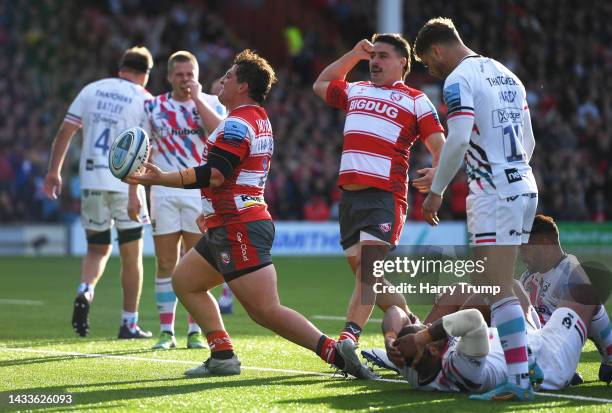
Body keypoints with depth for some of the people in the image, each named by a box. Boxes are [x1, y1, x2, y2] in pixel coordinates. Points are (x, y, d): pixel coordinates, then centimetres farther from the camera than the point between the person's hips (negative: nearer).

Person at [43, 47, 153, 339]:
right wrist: (135, 192, -14)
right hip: (124, 183, -3)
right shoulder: (144, 100, -2)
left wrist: (54, 171, 9)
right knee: (131, 255, 8)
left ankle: (85, 291, -12)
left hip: (91, 180, 3)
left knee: (97, 248, 17)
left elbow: (65, 132, 4)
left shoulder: (91, 90, 9)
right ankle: (129, 323, 11)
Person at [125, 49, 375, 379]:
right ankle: (223, 356, 11)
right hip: (229, 228, 11)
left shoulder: (237, 124, -15)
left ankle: (334, 351, -20)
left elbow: (213, 176, -24)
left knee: (266, 311, -15)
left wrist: (158, 179, -23)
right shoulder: (258, 119, 16)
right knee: (184, 280, 17)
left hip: (240, 229, -11)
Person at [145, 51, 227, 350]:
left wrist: (197, 100, -13)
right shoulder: (153, 107, 8)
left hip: (200, 192, -1)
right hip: (163, 193, 1)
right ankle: (166, 331, 4)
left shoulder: (211, 104, 4)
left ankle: (195, 331, 6)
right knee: (166, 264, 0)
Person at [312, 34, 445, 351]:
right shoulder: (356, 91, 23)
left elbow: (440, 147, 0)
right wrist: (353, 55, 30)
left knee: (368, 269, -19)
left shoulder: (415, 101, 6)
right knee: (368, 276, 9)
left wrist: (436, 172, -22)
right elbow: (320, 85, 41)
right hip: (349, 194, 7)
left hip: (385, 196, -7)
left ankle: (347, 341, -29)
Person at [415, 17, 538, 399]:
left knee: (499, 292, -10)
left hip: (494, 194, -9)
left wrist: (436, 191, -12)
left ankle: (518, 378, -14)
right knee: (487, 285, 14)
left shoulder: (459, 79, -9)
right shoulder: (506, 75, 17)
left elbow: (458, 141, -20)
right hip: (524, 186, 9)